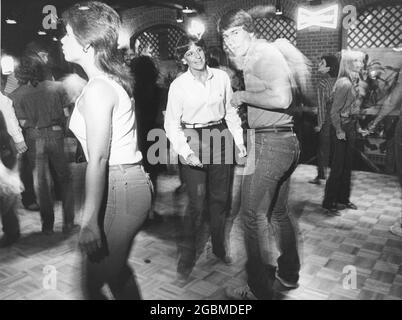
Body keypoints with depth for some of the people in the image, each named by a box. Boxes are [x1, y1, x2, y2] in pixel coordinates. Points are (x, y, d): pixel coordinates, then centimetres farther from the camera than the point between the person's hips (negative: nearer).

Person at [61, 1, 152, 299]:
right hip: (130, 180, 10)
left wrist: (89, 222, -22)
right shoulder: (113, 80, 12)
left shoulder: (98, 89, -17)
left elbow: (98, 160, -23)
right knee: (115, 269, 23)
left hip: (119, 186, -10)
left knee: (95, 278, 6)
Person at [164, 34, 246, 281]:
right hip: (193, 141, -3)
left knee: (220, 198, 11)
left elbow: (230, 111, 10)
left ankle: (219, 246, 32)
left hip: (220, 137, 3)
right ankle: (187, 256, 13)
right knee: (197, 204, -5)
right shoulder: (178, 85, -6)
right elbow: (172, 124, -5)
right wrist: (185, 150, -18)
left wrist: (239, 140, 3)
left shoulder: (222, 77, 2)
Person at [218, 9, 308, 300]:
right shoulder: (263, 53, 19)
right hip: (286, 142, 10)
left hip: (270, 142, -10)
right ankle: (289, 274, 35)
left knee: (253, 216, -3)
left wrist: (244, 96, -13)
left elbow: (281, 98, -24)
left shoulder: (263, 52, -10)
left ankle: (261, 290, 9)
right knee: (279, 211, 20)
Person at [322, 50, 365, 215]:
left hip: (351, 127, 9)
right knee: (338, 167, -2)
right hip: (342, 127, -9)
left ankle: (343, 199, 27)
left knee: (347, 166, 15)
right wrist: (339, 131, -18)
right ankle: (329, 203, 9)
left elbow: (354, 107, 11)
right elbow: (334, 111, -19)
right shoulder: (344, 83, -19)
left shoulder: (354, 81, 8)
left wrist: (356, 126, 10)